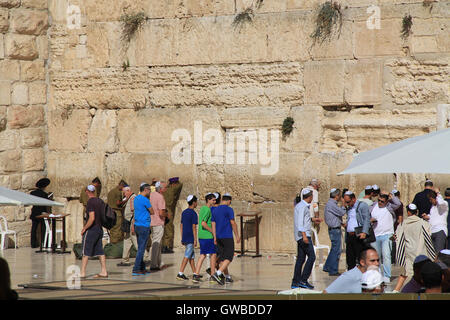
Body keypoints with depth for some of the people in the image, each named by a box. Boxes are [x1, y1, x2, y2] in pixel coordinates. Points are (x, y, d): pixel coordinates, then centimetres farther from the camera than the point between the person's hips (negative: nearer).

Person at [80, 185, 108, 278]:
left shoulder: (90, 202, -16)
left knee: (85, 252, -2)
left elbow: (92, 218, -23)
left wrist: (84, 228, -14)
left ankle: (82, 273, -2)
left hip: (91, 229, -8)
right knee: (100, 251, 10)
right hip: (100, 229, 8)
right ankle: (104, 272, 9)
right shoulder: (100, 201, 9)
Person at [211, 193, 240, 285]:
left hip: (219, 237, 7)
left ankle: (227, 277, 17)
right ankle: (217, 273, -23)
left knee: (222, 257, 12)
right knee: (229, 258, -6)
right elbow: (233, 223, -12)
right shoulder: (229, 209, -9)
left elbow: (213, 225, 9)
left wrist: (215, 238, 10)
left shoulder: (215, 210, 10)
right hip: (227, 237, -7)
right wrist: (237, 236, -6)